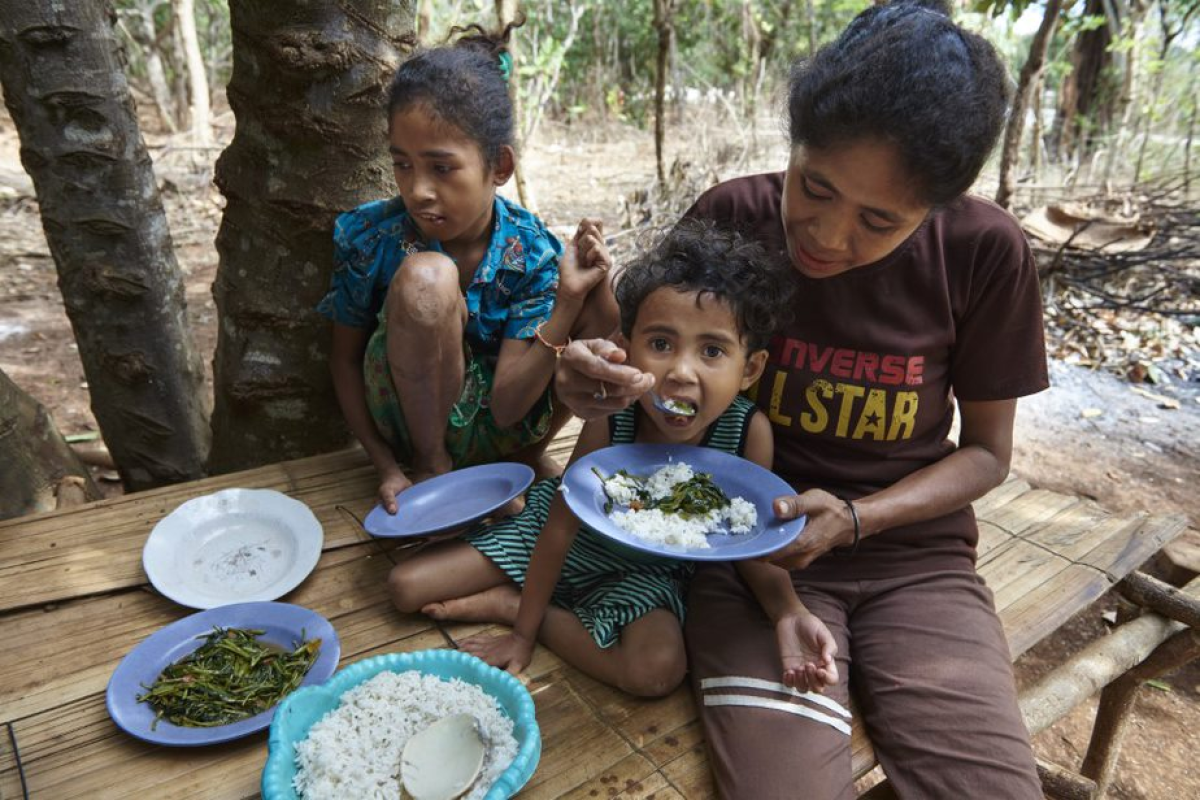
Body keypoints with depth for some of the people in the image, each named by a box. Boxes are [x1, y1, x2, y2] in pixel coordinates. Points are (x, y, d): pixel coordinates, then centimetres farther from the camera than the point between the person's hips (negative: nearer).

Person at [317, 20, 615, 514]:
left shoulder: (531, 252, -15)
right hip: (415, 420, -1)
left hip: (500, 428, 2)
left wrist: (569, 298, -32)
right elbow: (345, 357, -3)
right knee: (425, 277, -30)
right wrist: (385, 466, -12)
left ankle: (525, 457, 2)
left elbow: (506, 406, -22)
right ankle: (431, 466, -11)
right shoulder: (369, 236, -16)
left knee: (603, 306, -19)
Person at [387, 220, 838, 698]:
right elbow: (561, 525, -18)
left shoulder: (749, 432, -27)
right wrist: (523, 634, -10)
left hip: (647, 570, 1)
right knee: (406, 586, -6)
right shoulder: (608, 419, -29)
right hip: (573, 545, 0)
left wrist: (789, 614, -33)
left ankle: (508, 602, -9)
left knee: (658, 669, -32)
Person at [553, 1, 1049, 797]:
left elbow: (986, 451, 1)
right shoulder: (733, 217, -10)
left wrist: (855, 519, -16)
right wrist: (600, 386, -22)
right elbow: (661, 361, 2)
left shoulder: (984, 252, -9)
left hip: (910, 546, 2)